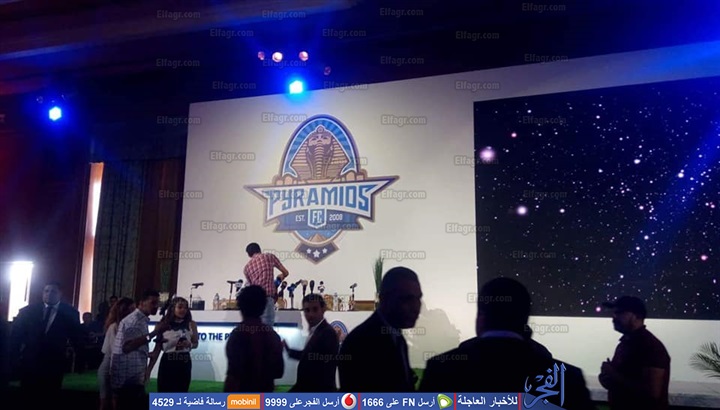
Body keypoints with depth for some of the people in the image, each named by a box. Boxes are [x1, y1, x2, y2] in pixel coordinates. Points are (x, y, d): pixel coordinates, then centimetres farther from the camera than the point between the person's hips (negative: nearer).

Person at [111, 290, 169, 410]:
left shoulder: (142, 320, 15)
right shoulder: (134, 319, -15)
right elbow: (126, 347, -31)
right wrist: (154, 333, -32)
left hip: (134, 379, 10)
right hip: (126, 380, -10)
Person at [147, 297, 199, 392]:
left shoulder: (191, 324, 3)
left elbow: (195, 343, 12)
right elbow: (157, 348, 2)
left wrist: (189, 344, -12)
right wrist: (149, 369, -1)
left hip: (184, 363, 0)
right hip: (167, 363, 0)